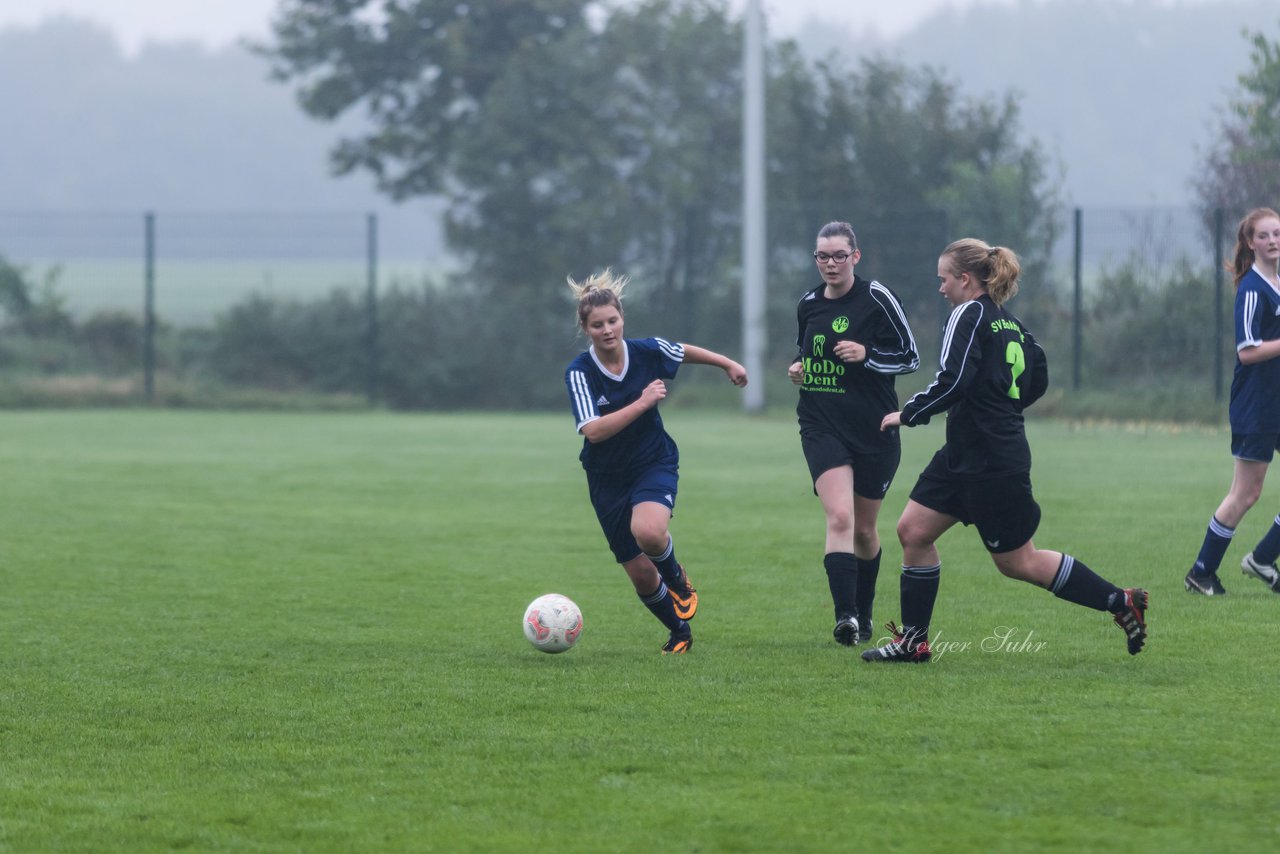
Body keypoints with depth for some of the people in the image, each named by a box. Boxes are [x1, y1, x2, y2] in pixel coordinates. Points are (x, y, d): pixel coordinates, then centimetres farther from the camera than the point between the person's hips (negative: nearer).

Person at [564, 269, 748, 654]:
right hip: (608, 477, 0)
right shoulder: (579, 373, -18)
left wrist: (728, 363, 25)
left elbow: (684, 351, 12)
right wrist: (642, 402, -29)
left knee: (648, 531, -32)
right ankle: (680, 632, 30)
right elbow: (593, 431, -28)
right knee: (640, 575, 3)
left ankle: (677, 579, 2)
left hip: (655, 463, 0)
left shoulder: (647, 351, -11)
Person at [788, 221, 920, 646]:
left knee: (864, 529, 10)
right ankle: (845, 616, -27)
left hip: (874, 432, -2)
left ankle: (864, 612, 32)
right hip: (823, 430, 2)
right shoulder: (808, 305, 7)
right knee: (839, 517, -19)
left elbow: (909, 357, -4)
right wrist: (798, 369, 2)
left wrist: (866, 355, -19)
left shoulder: (877, 298, -6)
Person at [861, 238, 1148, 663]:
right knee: (913, 530, 7)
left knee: (1017, 562, 0)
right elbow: (1038, 379, 20)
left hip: (992, 464, -10)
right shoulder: (1010, 324, 12)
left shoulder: (970, 315, -14)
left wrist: (908, 414, -14)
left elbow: (952, 381, -24)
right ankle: (913, 640, 10)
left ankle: (1121, 602, 5)